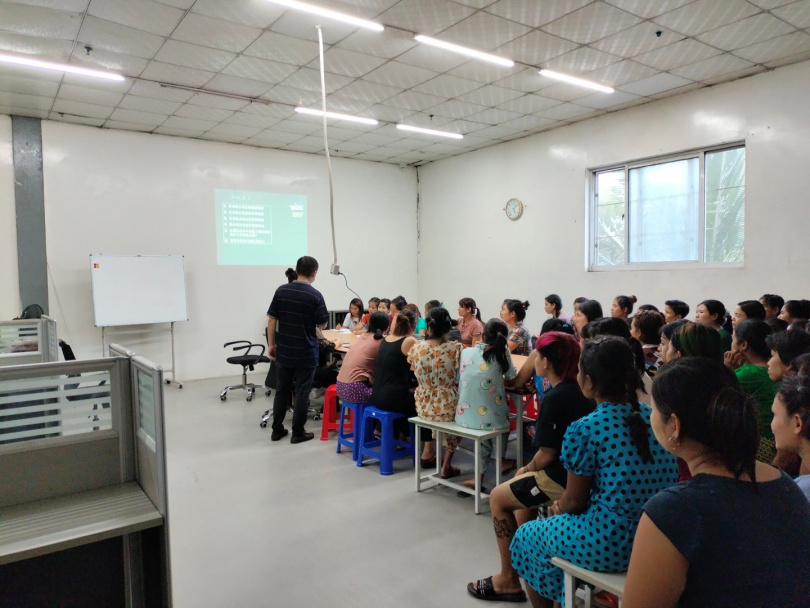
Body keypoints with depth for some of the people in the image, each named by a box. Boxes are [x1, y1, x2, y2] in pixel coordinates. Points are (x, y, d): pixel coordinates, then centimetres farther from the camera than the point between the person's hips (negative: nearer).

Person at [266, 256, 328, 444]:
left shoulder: (281, 291, -1)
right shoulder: (315, 295, -12)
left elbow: (271, 320, 1)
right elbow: (322, 325, -4)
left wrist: (271, 344, 10)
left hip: (283, 351, 4)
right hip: (306, 353, -4)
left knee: (282, 391, 15)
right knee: (301, 393, 5)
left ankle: (277, 430, 23)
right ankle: (298, 433, 12)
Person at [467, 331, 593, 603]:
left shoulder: (554, 398, -21)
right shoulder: (580, 390, 5)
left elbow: (547, 454, -20)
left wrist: (527, 469, -1)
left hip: (563, 479, -9)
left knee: (498, 498, 7)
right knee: (521, 489, 28)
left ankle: (509, 579, 14)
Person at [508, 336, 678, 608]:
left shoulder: (584, 429, -19)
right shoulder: (653, 416, 0)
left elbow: (574, 500, -9)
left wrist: (558, 508, 15)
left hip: (611, 545, -6)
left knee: (525, 537, 20)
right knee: (559, 519, 30)